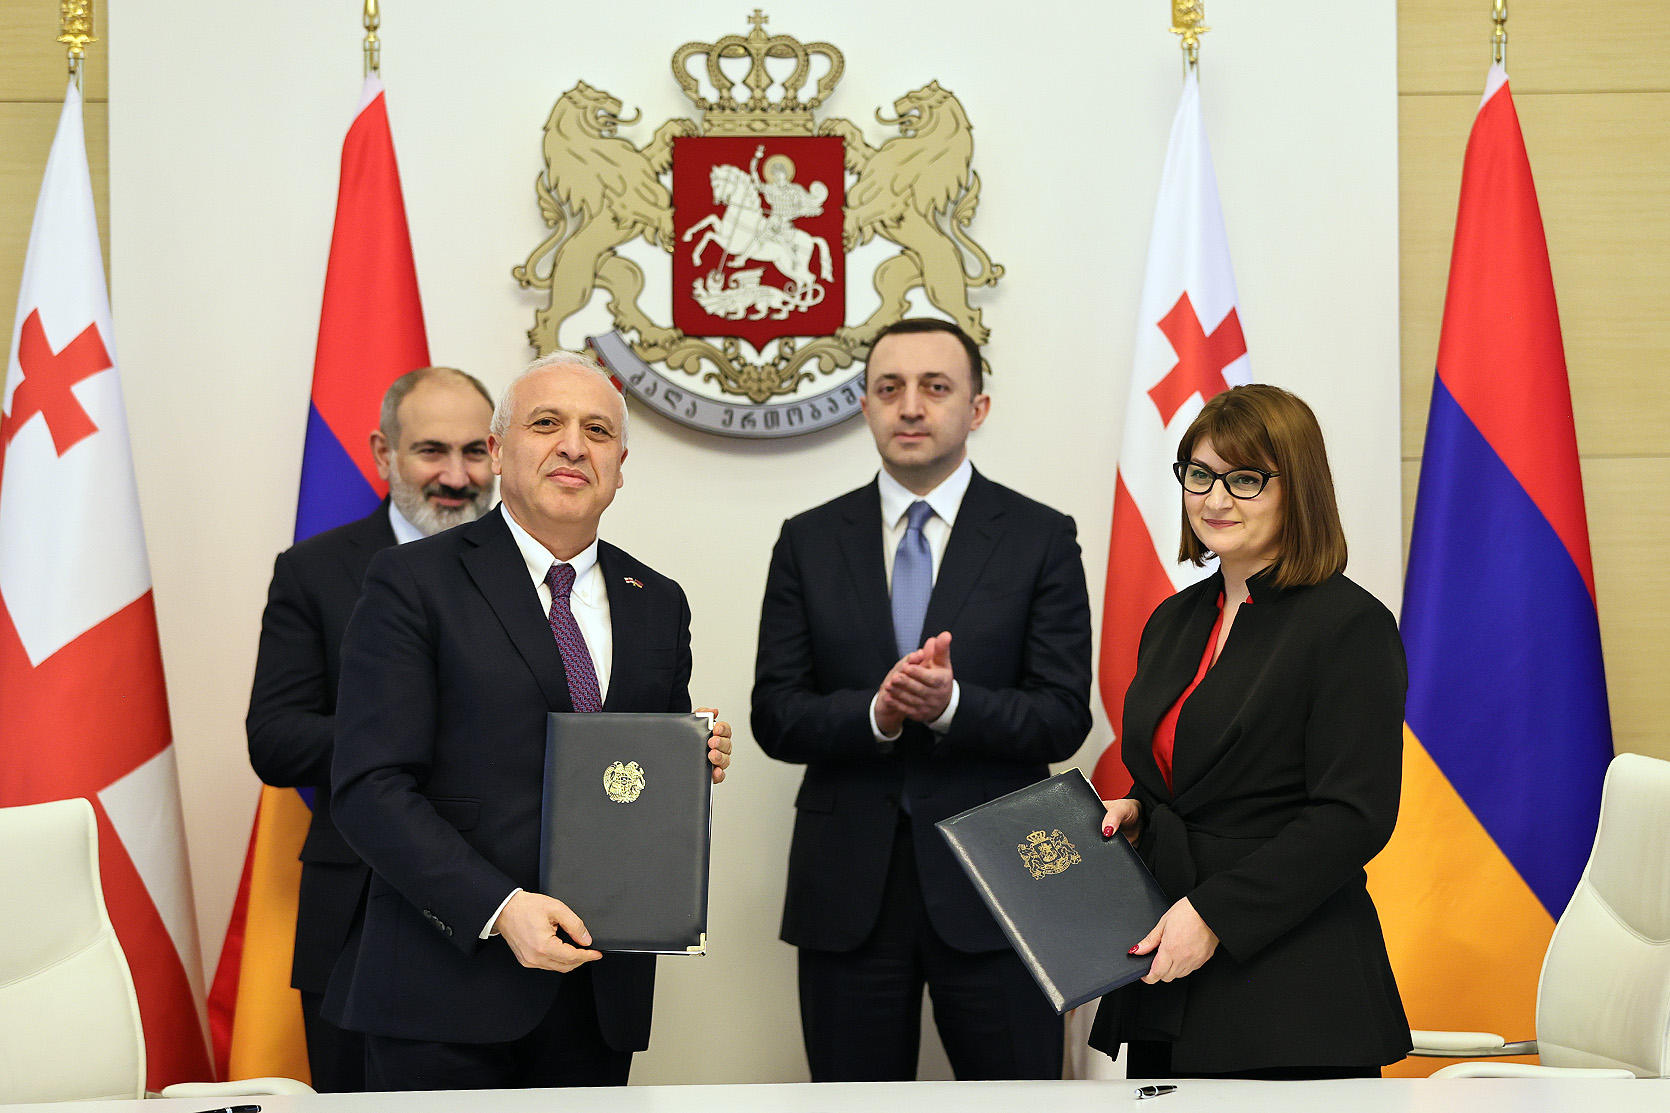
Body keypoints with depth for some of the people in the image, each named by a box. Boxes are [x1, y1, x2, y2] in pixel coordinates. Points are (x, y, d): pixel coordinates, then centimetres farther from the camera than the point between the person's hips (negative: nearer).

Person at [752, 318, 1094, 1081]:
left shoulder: (1041, 539, 2)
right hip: (847, 889, 2)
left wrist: (951, 703, -22)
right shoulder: (809, 542, 7)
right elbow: (774, 717, 2)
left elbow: (1063, 718, -4)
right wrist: (875, 712, -18)